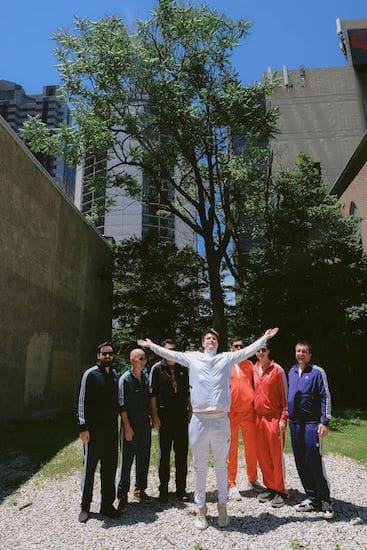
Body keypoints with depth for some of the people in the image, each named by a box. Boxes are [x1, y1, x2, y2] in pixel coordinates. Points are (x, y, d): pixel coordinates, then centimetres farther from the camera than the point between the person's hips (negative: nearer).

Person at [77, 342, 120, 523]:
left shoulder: (115, 374, 10)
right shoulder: (91, 374, -6)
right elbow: (83, 402, -9)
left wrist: (118, 425, 11)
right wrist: (83, 427, -14)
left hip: (112, 429, 5)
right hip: (94, 430, -5)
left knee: (110, 468, 12)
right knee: (89, 467, 6)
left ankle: (107, 504, 25)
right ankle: (85, 507, 20)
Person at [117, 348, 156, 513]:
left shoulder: (146, 375, 6)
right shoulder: (125, 379, -12)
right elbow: (122, 405, -13)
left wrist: (153, 416, 11)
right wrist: (127, 427, -15)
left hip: (145, 423, 6)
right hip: (130, 424, -6)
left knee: (144, 459, 14)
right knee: (127, 460, 2)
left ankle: (140, 490, 29)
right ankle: (122, 495, 15)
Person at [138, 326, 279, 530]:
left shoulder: (227, 358, 11)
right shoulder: (192, 358, 10)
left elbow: (248, 350, 12)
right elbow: (170, 354, 15)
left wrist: (265, 337, 11)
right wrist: (151, 345, 17)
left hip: (221, 420, 0)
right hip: (199, 420, 0)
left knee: (221, 466, 13)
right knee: (199, 467, 10)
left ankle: (222, 506, 28)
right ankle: (201, 509, 24)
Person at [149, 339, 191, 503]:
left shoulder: (183, 369, 9)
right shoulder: (157, 368, 0)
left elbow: (188, 392, 13)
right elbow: (152, 393, -2)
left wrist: (191, 411, 8)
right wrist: (155, 415, -7)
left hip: (182, 415, 3)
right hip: (164, 416, -3)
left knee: (182, 453, 9)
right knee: (164, 453, 7)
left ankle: (181, 488, 21)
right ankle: (163, 489, 19)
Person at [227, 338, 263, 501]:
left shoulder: (249, 365, 10)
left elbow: (255, 385, 14)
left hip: (248, 411, 3)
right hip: (230, 412, -3)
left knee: (251, 448, 11)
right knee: (231, 449, 4)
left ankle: (252, 480, 28)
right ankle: (231, 484, 14)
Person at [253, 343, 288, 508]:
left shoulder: (277, 369, -6)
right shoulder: (253, 369, 8)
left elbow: (285, 395, -5)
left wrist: (283, 419, -11)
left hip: (274, 418, -5)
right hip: (258, 418, 5)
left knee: (276, 455, 1)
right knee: (262, 455, 9)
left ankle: (280, 491, 12)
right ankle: (270, 487, 22)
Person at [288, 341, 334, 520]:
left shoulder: (317, 372, -6)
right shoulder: (292, 372, 11)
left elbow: (325, 397, -7)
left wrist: (325, 422, -13)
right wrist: (288, 416, 17)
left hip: (311, 423, -6)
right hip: (294, 424, 6)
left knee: (314, 463, -7)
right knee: (300, 463, 10)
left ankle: (325, 500, 9)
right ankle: (311, 498, 22)